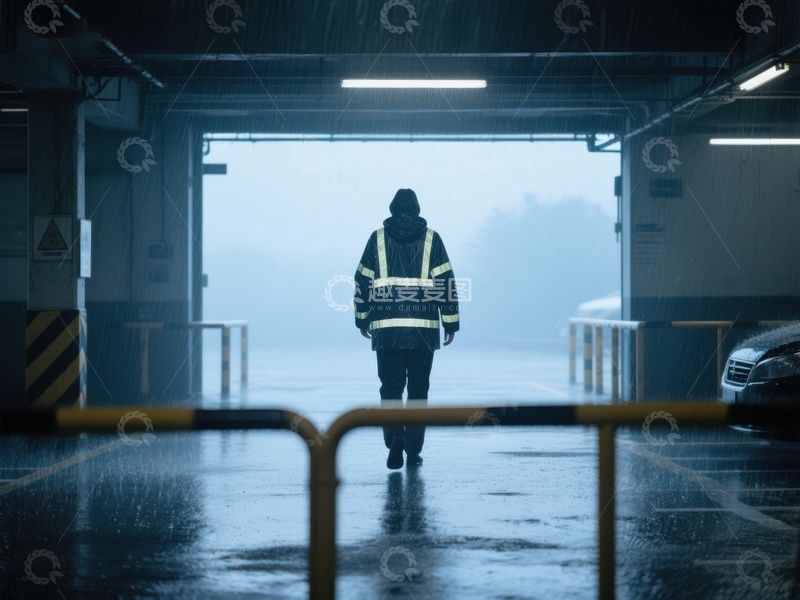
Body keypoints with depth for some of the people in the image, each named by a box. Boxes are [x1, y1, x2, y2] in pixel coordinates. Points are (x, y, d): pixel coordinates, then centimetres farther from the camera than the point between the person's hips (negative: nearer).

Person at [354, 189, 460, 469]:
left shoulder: (378, 238, 4)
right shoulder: (430, 238, 3)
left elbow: (363, 281, 6)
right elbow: (446, 282, 0)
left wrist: (362, 318, 17)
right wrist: (451, 322, 6)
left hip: (386, 328, 0)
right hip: (424, 328, 0)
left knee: (391, 387, 5)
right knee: (418, 389, 9)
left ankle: (395, 437, -18)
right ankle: (413, 450, 11)